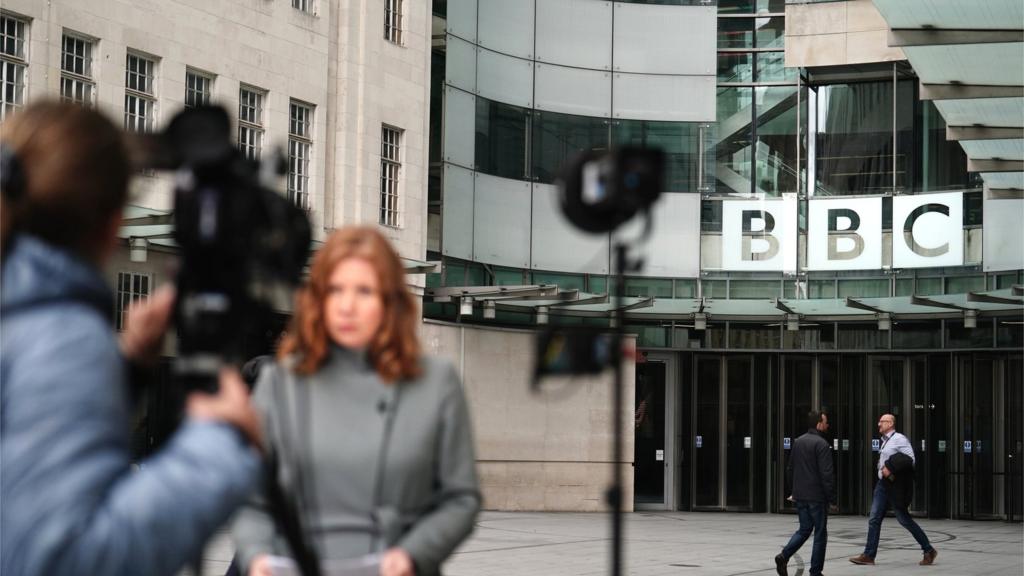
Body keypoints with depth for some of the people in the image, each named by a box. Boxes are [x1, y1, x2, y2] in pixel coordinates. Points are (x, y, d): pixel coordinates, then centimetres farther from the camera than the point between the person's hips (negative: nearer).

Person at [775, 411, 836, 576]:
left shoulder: (798, 442, 9)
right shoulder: (821, 444, -15)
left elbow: (791, 468, 16)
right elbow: (827, 474, -19)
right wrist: (832, 499, -14)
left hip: (800, 495, 7)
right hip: (817, 496, -7)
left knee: (804, 529, 16)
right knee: (820, 533, 5)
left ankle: (784, 556, -5)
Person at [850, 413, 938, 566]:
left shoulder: (899, 439, -11)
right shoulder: (885, 441, 14)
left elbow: (910, 459, -19)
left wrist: (890, 468, -20)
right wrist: (884, 468, 9)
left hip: (895, 485, -8)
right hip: (883, 483, 8)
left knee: (903, 519, -2)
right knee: (874, 519, 2)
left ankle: (929, 550, 10)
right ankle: (869, 555, 2)